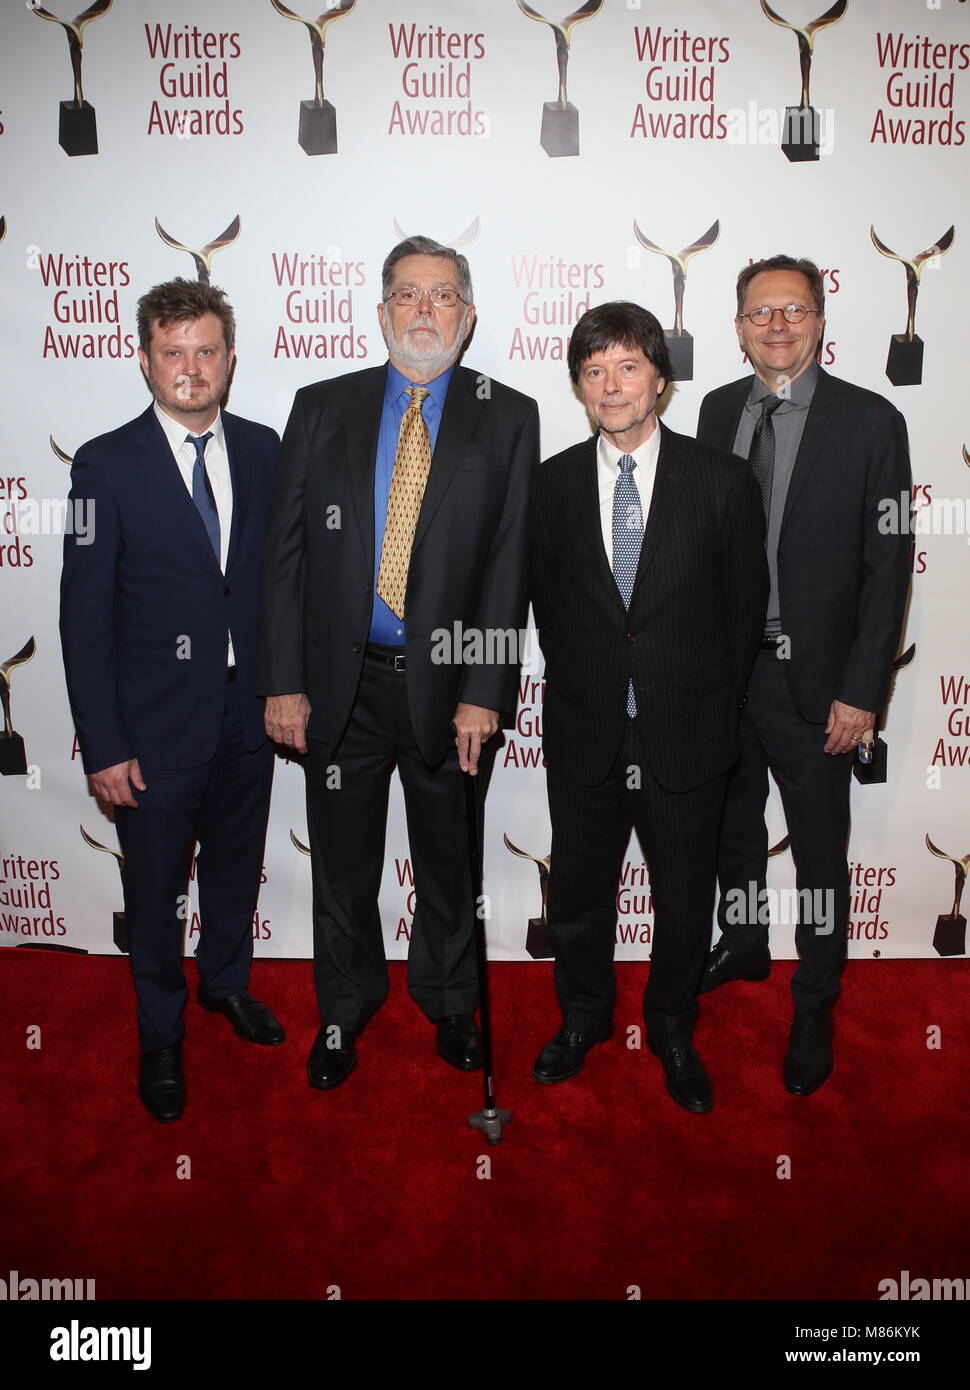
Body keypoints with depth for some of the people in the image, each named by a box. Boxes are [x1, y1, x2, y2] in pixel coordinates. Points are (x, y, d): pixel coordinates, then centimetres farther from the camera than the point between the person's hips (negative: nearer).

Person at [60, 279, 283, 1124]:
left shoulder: (262, 451, 1)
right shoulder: (106, 466, -10)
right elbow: (85, 618, -10)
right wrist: (103, 746, -13)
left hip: (249, 712, 4)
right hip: (156, 725, -3)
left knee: (237, 866, 22)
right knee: (157, 891, 12)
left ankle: (228, 983, 48)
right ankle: (162, 1040, 34)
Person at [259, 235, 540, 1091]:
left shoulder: (507, 418, 1)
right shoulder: (322, 408, 5)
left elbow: (510, 563, -5)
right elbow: (286, 553, 2)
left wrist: (483, 692, -11)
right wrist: (283, 682, -4)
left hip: (450, 686, -1)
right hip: (342, 681, 1)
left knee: (449, 861, 15)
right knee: (343, 864, 14)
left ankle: (449, 1003, 39)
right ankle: (344, 1012, 36)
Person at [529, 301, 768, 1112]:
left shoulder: (723, 482, -6)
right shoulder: (554, 483, 0)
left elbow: (745, 611, 0)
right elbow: (547, 600, 8)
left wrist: (714, 710, 2)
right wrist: (580, 687, 7)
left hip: (686, 736, -1)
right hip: (584, 732, 2)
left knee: (685, 899, 13)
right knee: (578, 891, 16)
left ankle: (673, 1032, 38)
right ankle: (583, 1018, 41)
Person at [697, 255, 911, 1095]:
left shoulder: (870, 421, -8)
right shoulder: (720, 410, 6)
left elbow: (888, 566, -9)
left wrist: (862, 690, -13)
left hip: (809, 675, -4)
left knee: (819, 850, 7)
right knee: (734, 822, 21)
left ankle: (815, 1009, 27)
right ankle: (743, 947, 45)